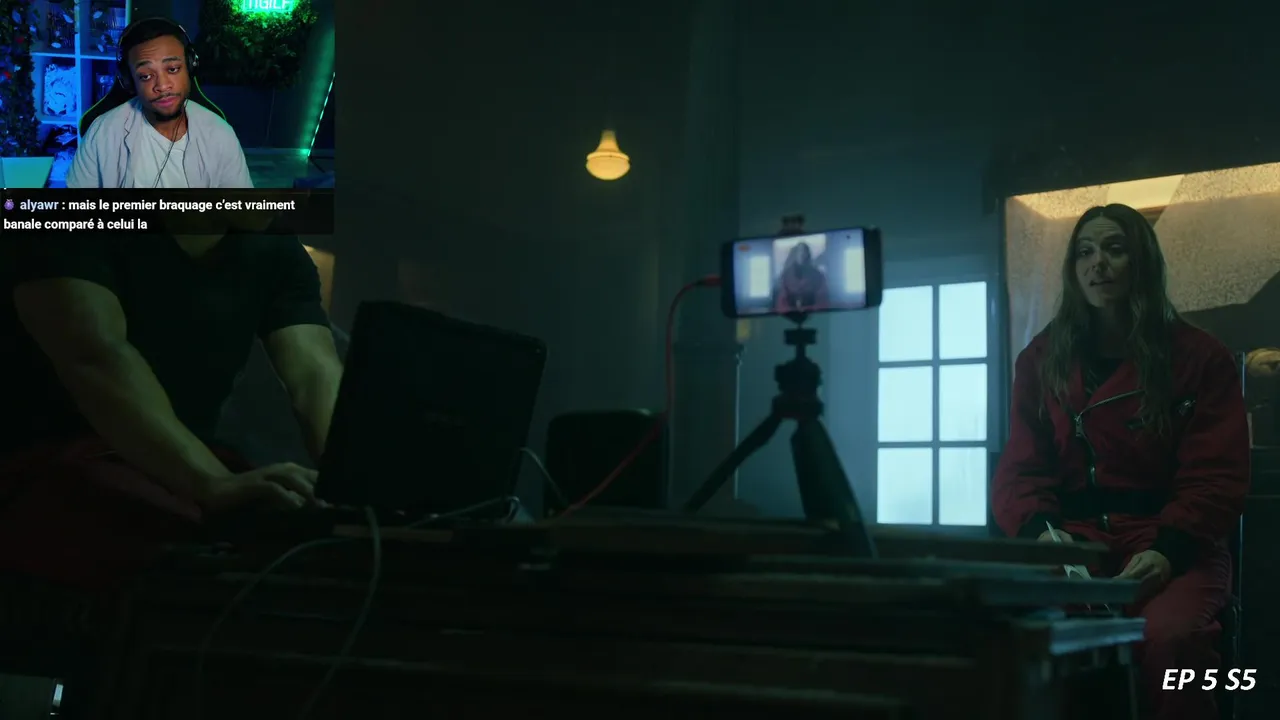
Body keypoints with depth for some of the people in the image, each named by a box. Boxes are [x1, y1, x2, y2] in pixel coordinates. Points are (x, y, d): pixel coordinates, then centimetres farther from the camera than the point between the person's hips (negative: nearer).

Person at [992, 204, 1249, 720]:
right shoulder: (1042, 359, 14)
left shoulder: (1200, 357, 7)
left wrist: (1168, 551, -20)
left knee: (1167, 637, -36)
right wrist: (1040, 531, -16)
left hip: (1172, 551, -1)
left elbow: (1216, 476, -1)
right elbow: (1020, 469, 7)